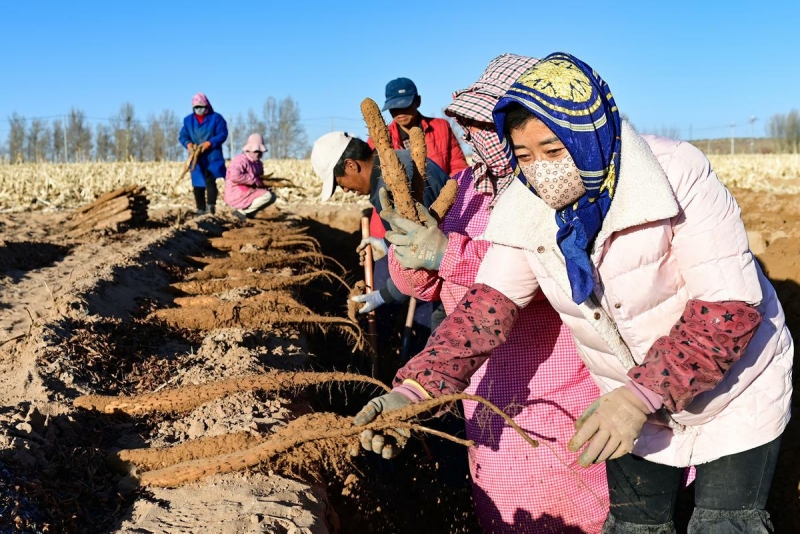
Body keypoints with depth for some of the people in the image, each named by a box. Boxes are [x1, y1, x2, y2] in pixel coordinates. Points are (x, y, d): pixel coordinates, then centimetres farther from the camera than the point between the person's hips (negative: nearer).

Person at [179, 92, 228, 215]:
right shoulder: (188, 120, 12)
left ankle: (211, 205, -18)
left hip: (212, 156, -4)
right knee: (198, 184, 4)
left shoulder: (216, 118, 1)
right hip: (196, 158, 4)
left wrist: (209, 143, -20)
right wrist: (188, 144, -14)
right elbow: (183, 136, 9)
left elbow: (222, 134, -7)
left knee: (210, 180, -17)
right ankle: (200, 208, 10)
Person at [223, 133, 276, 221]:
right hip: (237, 195, -10)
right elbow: (235, 176, -33)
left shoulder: (258, 163, 14)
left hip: (249, 193, 10)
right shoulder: (241, 160, -16)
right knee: (267, 196, -22)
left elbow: (260, 179, 25)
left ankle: (249, 212, 2)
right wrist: (255, 180, -26)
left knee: (272, 196, 9)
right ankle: (241, 211, -15)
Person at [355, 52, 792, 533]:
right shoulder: (525, 210, -14)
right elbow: (489, 306, -17)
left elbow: (730, 306, -30)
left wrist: (642, 396, -38)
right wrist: (415, 389, -32)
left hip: (734, 389, -3)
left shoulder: (676, 174, -28)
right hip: (634, 401, 4)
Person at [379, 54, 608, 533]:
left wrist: (448, 251, -34)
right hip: (486, 401, 6)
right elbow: (425, 284, 5)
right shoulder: (468, 185, 5)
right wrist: (409, 243, -18)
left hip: (561, 404, -6)